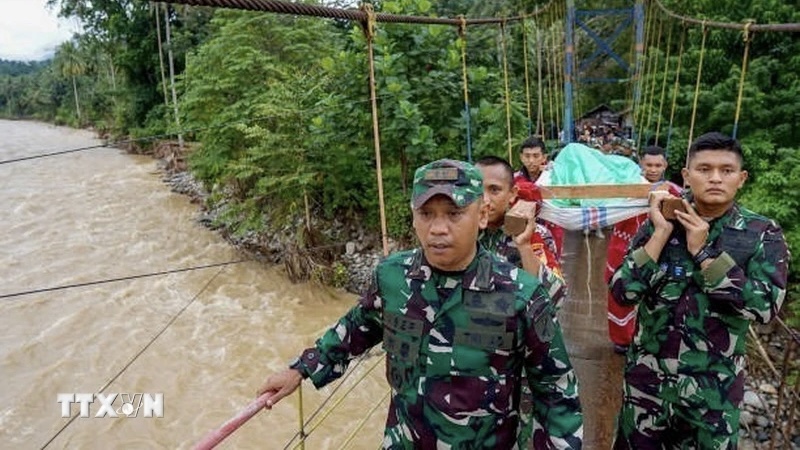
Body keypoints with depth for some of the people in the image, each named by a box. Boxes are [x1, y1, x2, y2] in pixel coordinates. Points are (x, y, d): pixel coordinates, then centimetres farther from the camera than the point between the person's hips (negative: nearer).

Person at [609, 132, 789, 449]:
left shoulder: (763, 234, -6)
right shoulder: (659, 223, -5)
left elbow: (765, 306, -18)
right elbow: (623, 292, -13)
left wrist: (702, 251, -19)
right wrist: (660, 234, -19)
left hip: (714, 389, 0)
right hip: (647, 379, 1)